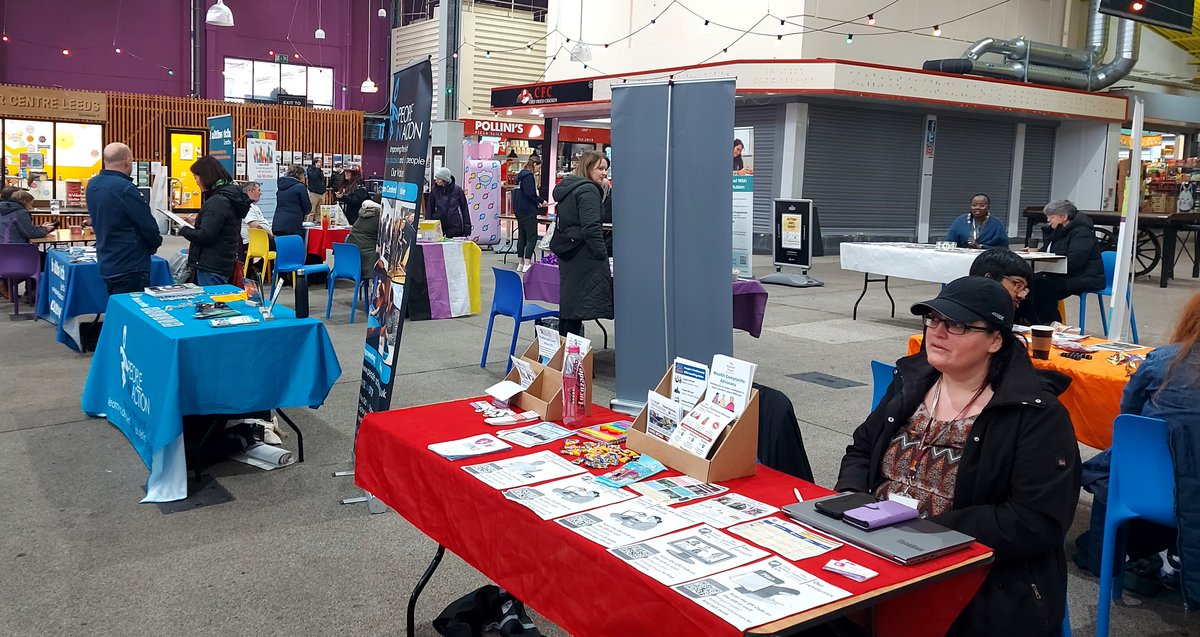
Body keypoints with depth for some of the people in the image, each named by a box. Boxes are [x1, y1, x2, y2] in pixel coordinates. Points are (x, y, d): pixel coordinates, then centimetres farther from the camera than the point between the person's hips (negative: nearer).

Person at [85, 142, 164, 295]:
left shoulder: (92, 185, 5)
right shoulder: (124, 188, -20)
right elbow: (148, 224, -14)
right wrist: (155, 244, 4)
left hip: (105, 264, 8)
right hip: (130, 267, -8)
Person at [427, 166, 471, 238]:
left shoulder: (457, 189, -1)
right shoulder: (434, 190, 2)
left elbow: (464, 208, 4)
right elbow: (430, 210, 7)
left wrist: (467, 227, 2)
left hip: (456, 229, -1)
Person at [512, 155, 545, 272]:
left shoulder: (521, 175, 14)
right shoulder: (529, 176, -14)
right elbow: (530, 194, -21)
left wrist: (537, 203, 15)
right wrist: (541, 201, -7)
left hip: (519, 210, 10)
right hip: (528, 211, -10)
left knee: (522, 236, 12)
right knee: (532, 237, -6)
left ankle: (520, 263, 14)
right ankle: (527, 264, -10)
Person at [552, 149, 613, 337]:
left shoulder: (566, 187, 17)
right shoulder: (588, 190, -13)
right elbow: (591, 228, -21)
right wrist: (602, 255, -14)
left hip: (566, 255, 10)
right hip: (584, 257, -10)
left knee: (567, 304, 14)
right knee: (579, 308, -8)